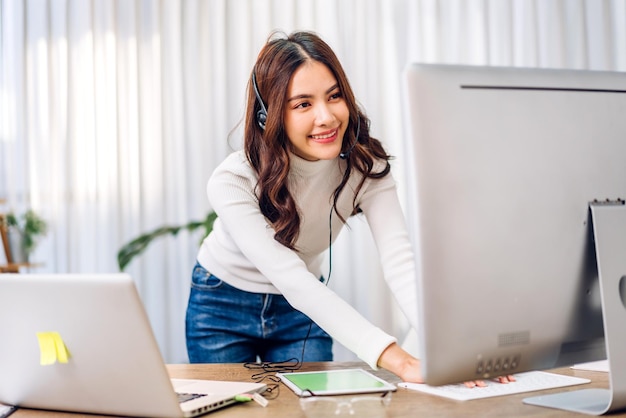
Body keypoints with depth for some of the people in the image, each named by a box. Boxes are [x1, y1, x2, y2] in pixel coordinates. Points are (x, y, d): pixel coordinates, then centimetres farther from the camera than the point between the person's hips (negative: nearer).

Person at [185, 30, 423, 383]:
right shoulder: (232, 182, -33)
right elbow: (293, 281, -43)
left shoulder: (365, 165, -23)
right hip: (223, 307, -2)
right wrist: (396, 360, -55)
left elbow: (400, 260, -34)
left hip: (301, 313, 2)